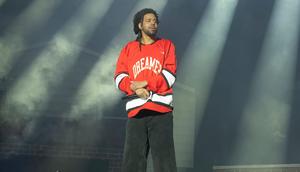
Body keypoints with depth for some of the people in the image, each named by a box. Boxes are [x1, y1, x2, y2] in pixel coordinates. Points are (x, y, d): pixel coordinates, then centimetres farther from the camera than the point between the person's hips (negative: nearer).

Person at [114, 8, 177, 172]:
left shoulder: (167, 45, 11)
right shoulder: (129, 48, 16)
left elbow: (169, 76, -1)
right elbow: (120, 78, 6)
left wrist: (145, 83, -11)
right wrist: (136, 89, -12)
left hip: (161, 110, -2)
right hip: (136, 110, 2)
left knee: (164, 158, -6)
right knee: (132, 159, -1)